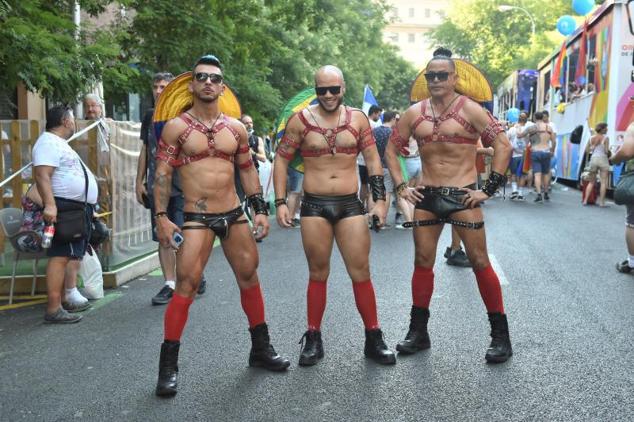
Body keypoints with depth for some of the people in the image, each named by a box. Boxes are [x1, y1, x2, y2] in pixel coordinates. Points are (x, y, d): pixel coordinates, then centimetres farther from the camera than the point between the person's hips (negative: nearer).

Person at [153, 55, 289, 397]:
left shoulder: (236, 128, 8)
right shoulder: (177, 127, -3)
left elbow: (248, 170, 15)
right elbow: (162, 174, -5)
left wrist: (260, 209, 8)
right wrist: (161, 217, -12)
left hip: (233, 214, 4)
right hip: (196, 218, -4)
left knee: (249, 278, 10)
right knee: (186, 285, -10)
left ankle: (261, 348, 27)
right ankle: (168, 365, 2)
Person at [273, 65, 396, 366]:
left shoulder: (358, 119, 5)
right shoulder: (300, 120, 0)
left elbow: (373, 160, 8)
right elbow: (281, 160, 4)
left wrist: (380, 199, 0)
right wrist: (280, 202, -4)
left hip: (350, 205, 1)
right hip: (314, 206, -1)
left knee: (361, 273, 1)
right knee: (318, 274, 7)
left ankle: (374, 339, 15)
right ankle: (313, 339, 21)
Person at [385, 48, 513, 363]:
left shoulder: (470, 110, -5)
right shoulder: (414, 113, 7)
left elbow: (503, 146, -7)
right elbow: (391, 150, 15)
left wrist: (489, 189, -11)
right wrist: (401, 187, 6)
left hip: (462, 196, -4)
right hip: (426, 197, 4)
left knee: (480, 262, -2)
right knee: (422, 262, 9)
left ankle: (500, 335, 11)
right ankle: (418, 332, 22)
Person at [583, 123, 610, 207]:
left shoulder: (591, 138, 7)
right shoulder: (605, 138, -6)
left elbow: (586, 151, 7)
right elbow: (606, 151, -10)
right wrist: (609, 151, 11)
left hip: (593, 159, 5)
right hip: (602, 159, -4)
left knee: (591, 182, 13)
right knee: (603, 182, 1)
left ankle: (585, 200, 7)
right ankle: (601, 202, -2)